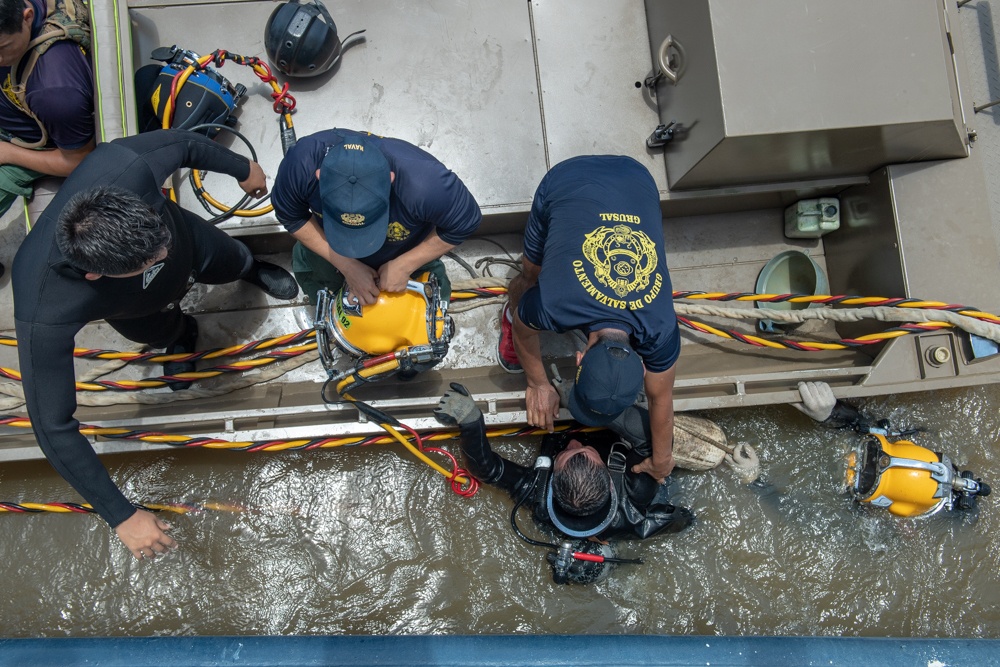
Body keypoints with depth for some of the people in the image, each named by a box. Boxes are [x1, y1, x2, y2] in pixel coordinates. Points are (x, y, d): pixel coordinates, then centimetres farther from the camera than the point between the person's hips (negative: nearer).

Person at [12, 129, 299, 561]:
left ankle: (254, 272, 68)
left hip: (189, 242, 1)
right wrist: (121, 518, -38)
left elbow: (182, 143, -25)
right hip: (134, 308, -1)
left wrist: (242, 169, -5)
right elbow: (53, 428, -43)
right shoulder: (45, 314, -51)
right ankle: (180, 337, 68)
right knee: (161, 334, 31)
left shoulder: (122, 166, -48)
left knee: (232, 263, 31)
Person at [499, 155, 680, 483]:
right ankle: (512, 309, 37)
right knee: (531, 280, 8)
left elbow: (661, 397, -9)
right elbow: (524, 330, -9)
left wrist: (661, 460, 6)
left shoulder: (661, 329, -28)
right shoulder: (550, 307, -36)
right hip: (566, 179, -1)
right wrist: (538, 384, 3)